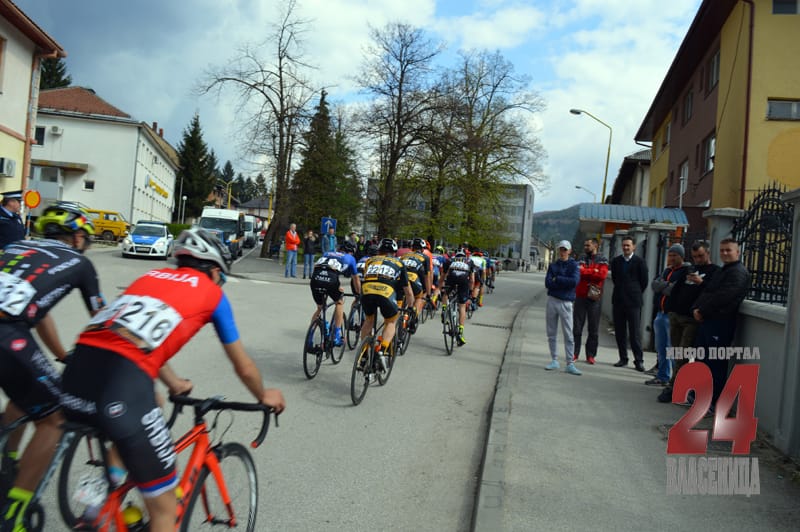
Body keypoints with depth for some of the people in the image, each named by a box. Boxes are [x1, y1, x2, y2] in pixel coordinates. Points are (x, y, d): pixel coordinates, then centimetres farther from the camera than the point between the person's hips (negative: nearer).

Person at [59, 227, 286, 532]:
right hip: (123, 389, -6)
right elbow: (244, 368, 22)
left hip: (75, 376, 7)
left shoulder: (151, 276, 28)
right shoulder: (211, 292, 16)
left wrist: (176, 386, 56)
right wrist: (264, 397, 42)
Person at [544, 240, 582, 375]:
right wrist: (564, 282, -12)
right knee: (551, 334, 8)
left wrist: (557, 279, -8)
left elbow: (574, 282, -16)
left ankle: (570, 364, -3)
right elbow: (547, 282, -2)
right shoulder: (553, 265, 11)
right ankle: (554, 360, 18)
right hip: (552, 300, 4)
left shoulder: (574, 265, 1)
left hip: (566, 302, -3)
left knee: (568, 335, -6)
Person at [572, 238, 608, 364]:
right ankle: (574, 353, 9)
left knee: (593, 328, 3)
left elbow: (602, 274, -13)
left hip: (594, 298, -2)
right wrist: (593, 272, -12)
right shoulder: (581, 259, 14)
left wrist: (584, 271, -9)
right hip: (580, 296, 2)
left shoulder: (602, 260, 5)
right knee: (576, 326, 3)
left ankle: (591, 355, 9)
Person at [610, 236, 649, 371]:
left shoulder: (639, 261, -3)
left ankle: (639, 360, 2)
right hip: (618, 300, 4)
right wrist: (621, 290, 12)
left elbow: (644, 281, 2)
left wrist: (636, 293, 7)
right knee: (619, 331, 6)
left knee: (635, 332, -3)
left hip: (633, 301, -4)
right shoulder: (616, 261, 9)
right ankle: (623, 358, 15)